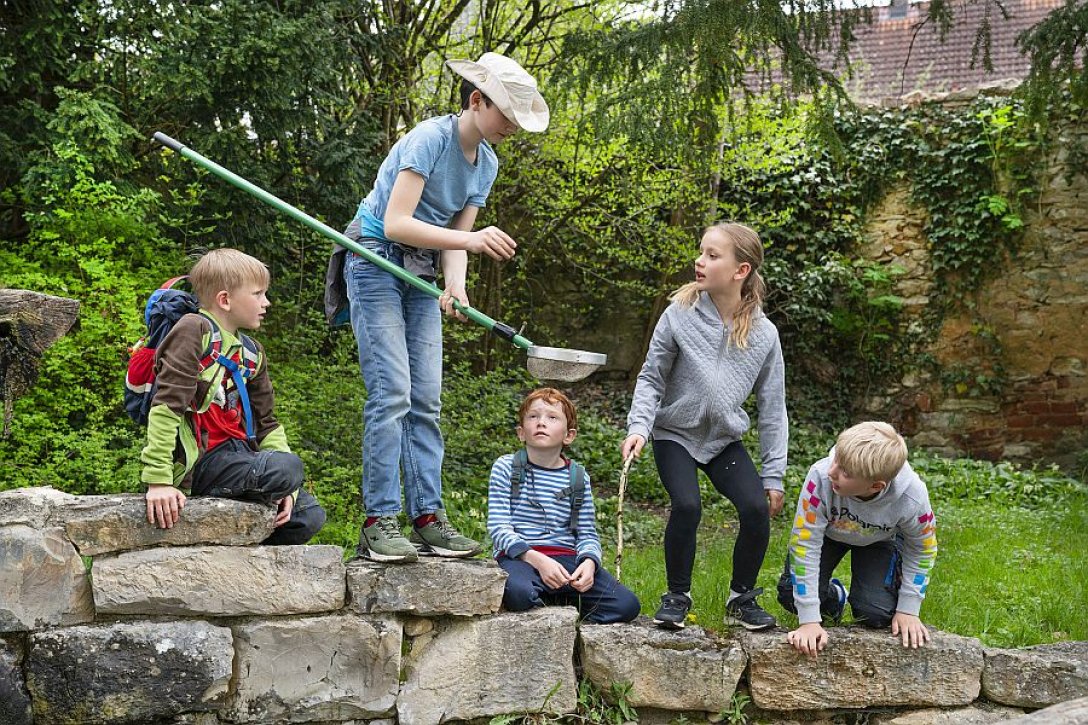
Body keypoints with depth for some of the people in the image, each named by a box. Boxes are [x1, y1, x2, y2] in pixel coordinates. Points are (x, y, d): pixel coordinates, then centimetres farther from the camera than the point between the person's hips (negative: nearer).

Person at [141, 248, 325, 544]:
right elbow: (166, 406, -20)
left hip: (236, 454, 9)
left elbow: (266, 423, 15)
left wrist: (285, 487, 0)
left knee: (309, 516, 3)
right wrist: (158, 480, -28)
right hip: (199, 461, -8)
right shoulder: (195, 331, -11)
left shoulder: (251, 353, 15)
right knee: (289, 466, -27)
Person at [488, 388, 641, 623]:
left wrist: (589, 562, -15)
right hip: (518, 557, -4)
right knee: (519, 593, -41)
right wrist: (537, 560, -20)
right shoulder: (506, 467, 2)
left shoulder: (578, 477, 10)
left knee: (627, 605, -14)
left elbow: (587, 533, 10)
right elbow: (499, 527, -6)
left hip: (566, 558, 4)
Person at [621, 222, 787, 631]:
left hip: (725, 438, 2)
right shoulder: (680, 315, -13)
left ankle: (741, 598, 7)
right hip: (676, 432, -2)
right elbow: (651, 378, -3)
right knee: (686, 506, -23)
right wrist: (638, 427, -19)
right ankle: (677, 597, 0)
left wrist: (773, 475, -2)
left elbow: (772, 408, -1)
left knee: (757, 508, -16)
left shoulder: (764, 334, -8)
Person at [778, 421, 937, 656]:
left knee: (876, 614, -19)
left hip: (878, 539, 0)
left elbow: (923, 549, -14)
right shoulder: (821, 477, -42)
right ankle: (834, 596, 18)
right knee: (792, 597, -16)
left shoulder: (912, 497, -37)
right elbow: (805, 545, -33)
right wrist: (809, 620, -33)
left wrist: (908, 610, -15)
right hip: (828, 531, 0)